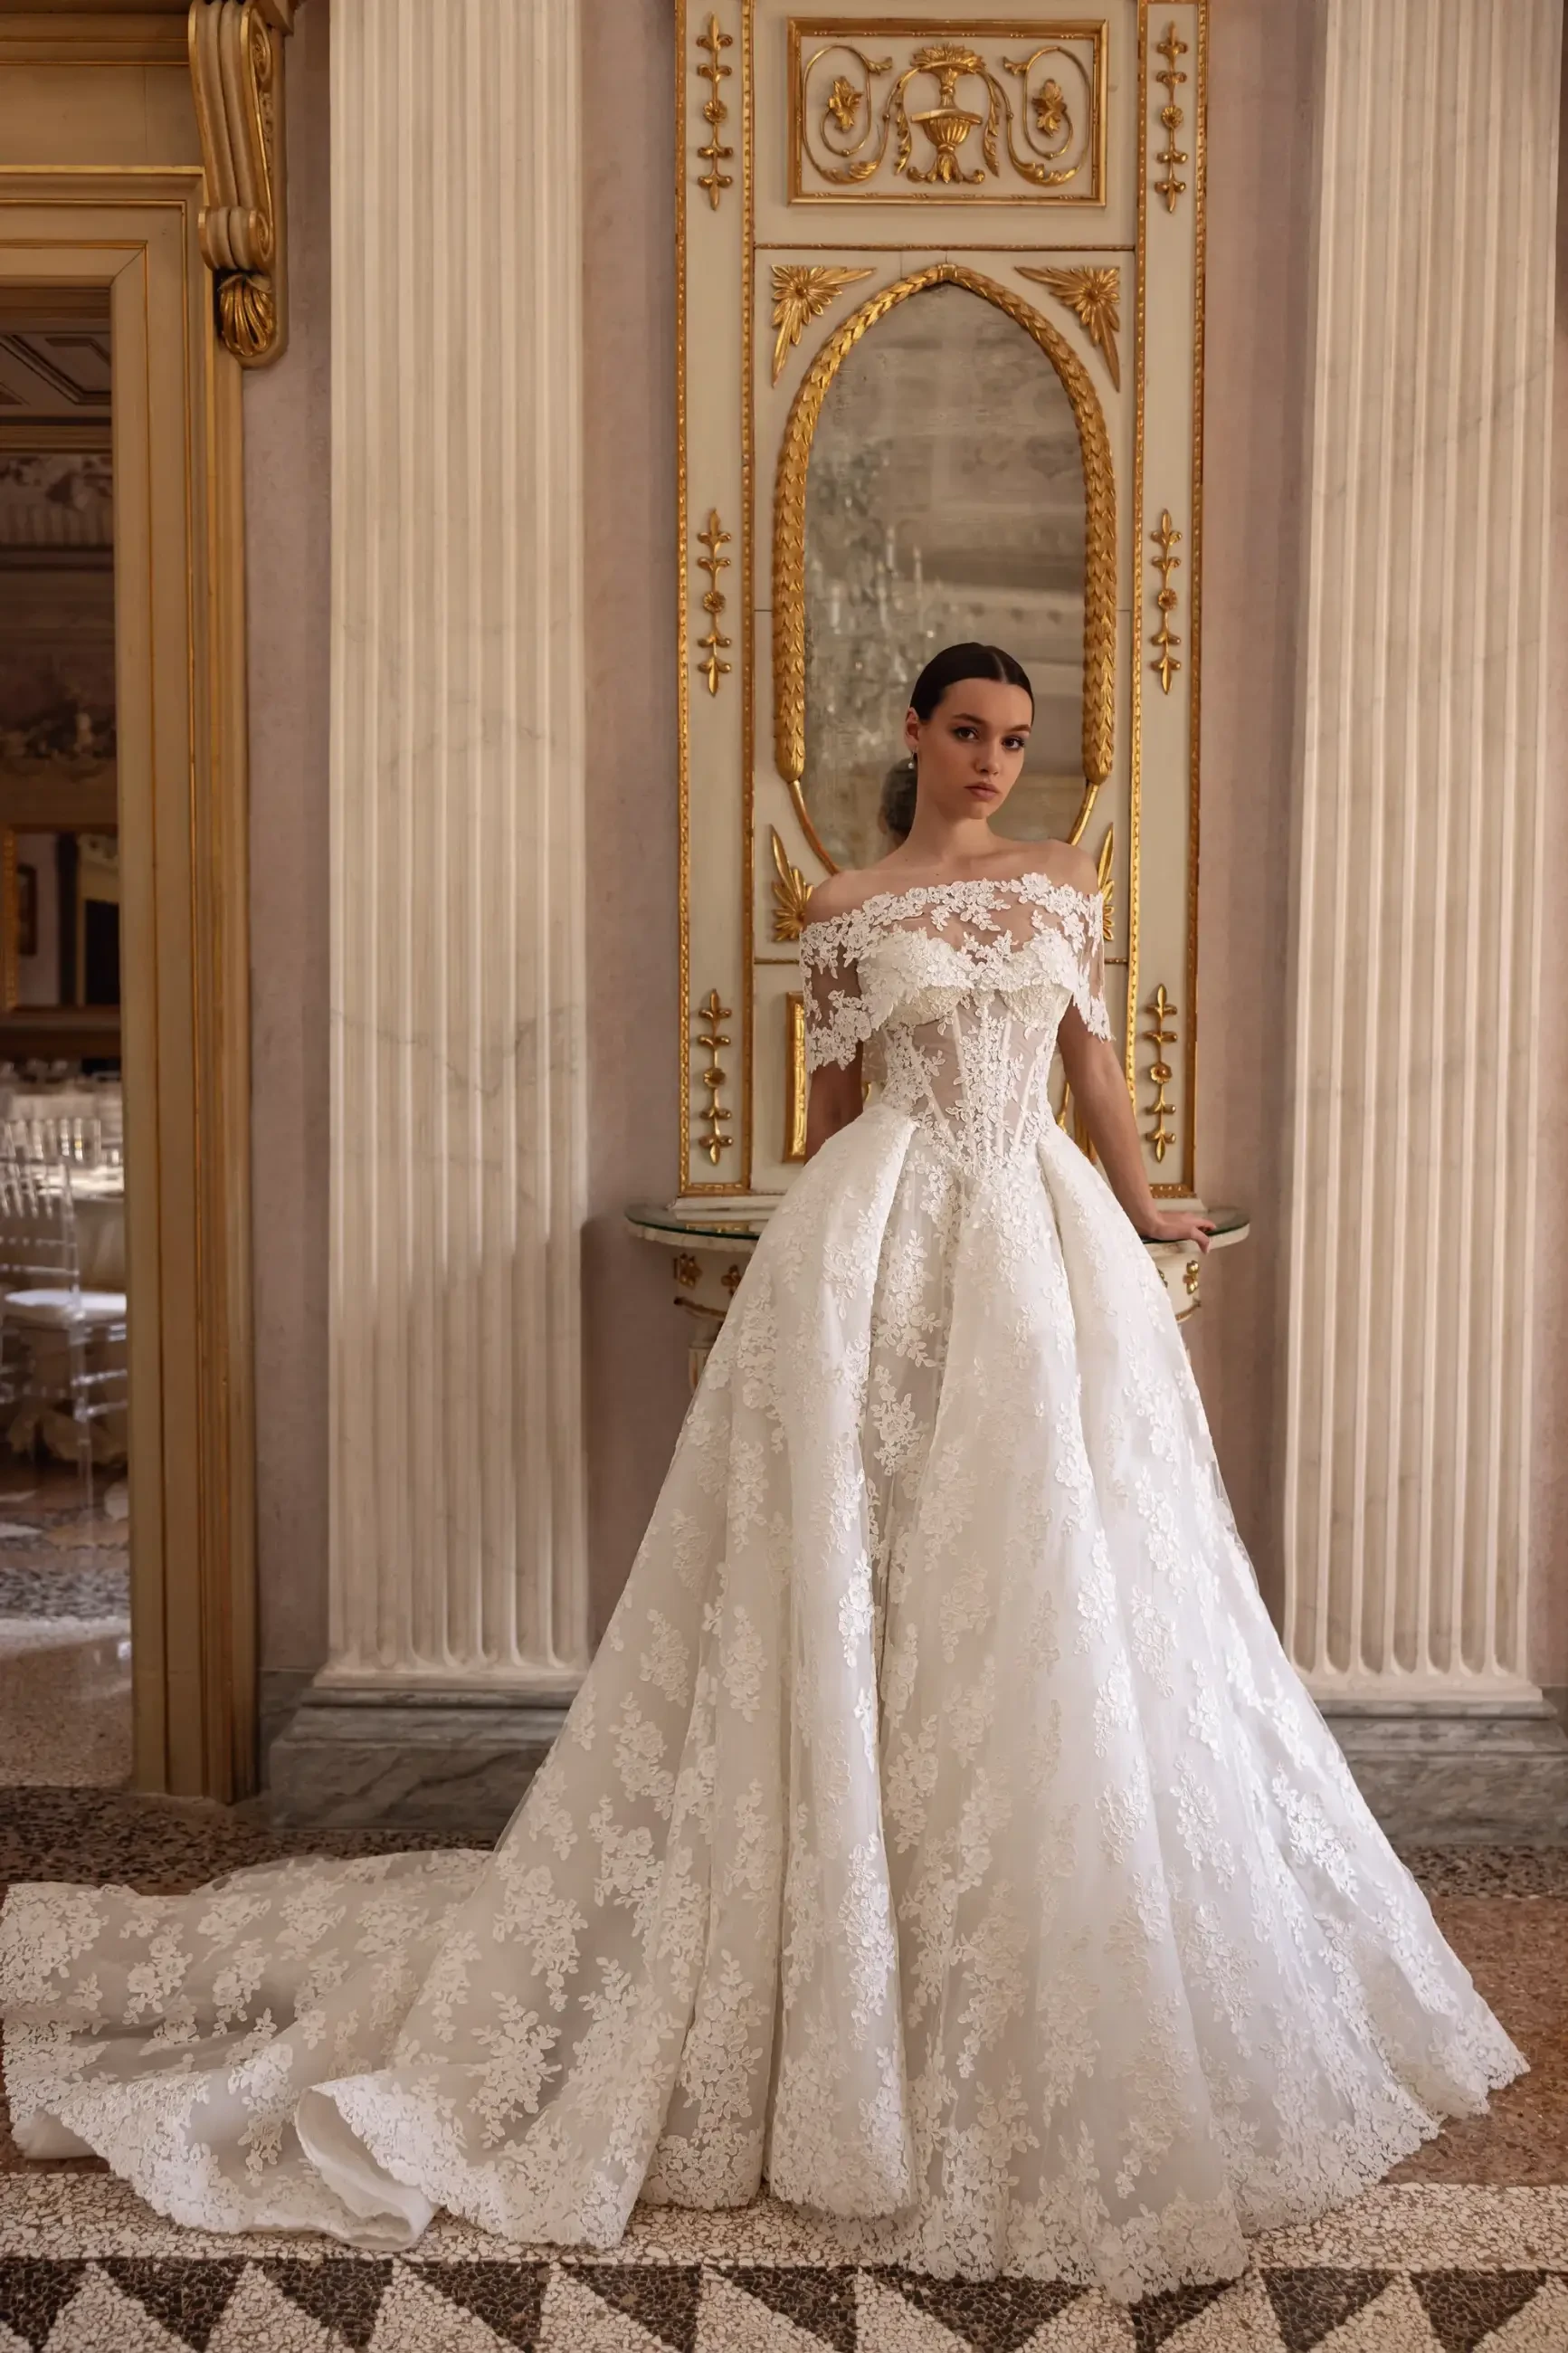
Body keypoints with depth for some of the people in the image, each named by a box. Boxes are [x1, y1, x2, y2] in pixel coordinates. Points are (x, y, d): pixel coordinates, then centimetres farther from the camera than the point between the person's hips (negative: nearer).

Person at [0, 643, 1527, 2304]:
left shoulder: (1065, 884, 13)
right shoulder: (847, 908, 5)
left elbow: (1094, 1061, 18)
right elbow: (832, 1099, 9)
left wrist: (1143, 1213, 20)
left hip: (1044, 1243, 4)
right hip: (880, 1248, -3)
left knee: (1057, 1600, 5)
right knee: (862, 1604, -2)